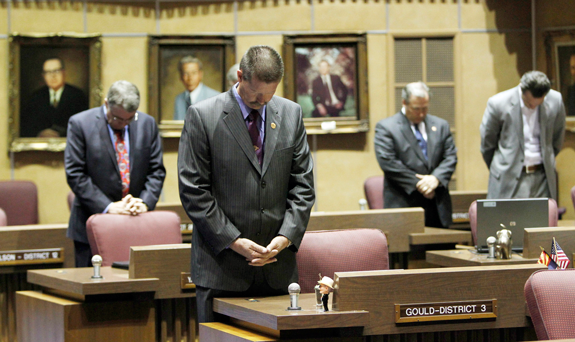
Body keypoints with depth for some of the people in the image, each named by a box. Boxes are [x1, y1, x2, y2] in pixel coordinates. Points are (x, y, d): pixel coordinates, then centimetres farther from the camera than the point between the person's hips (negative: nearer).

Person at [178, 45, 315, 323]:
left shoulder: (291, 114, 8)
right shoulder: (202, 116, -4)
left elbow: (302, 185, 8)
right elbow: (193, 192, -6)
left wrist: (286, 237, -6)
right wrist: (234, 241, -12)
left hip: (277, 266, 3)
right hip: (222, 265, -3)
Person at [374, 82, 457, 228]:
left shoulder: (441, 126, 15)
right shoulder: (385, 127, 0)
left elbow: (450, 157, 9)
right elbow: (388, 162, -9)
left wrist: (436, 178, -11)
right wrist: (417, 183, -13)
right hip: (403, 204, -4)